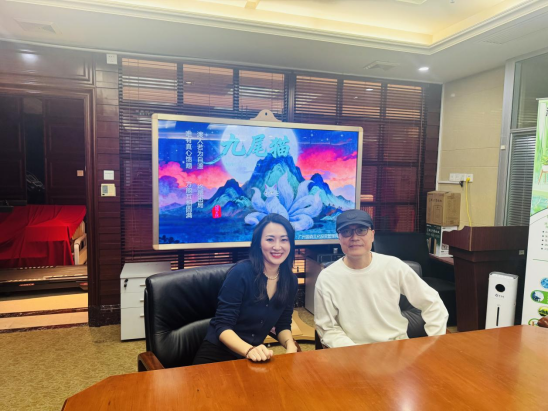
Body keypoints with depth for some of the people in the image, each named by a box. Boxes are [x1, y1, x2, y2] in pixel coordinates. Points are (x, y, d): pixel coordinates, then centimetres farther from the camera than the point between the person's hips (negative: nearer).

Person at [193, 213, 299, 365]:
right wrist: (249, 350, -33)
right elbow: (222, 326, -17)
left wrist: (290, 345, -13)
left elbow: (283, 324, 7)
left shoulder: (291, 280, -1)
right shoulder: (241, 273, -17)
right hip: (217, 355, -5)